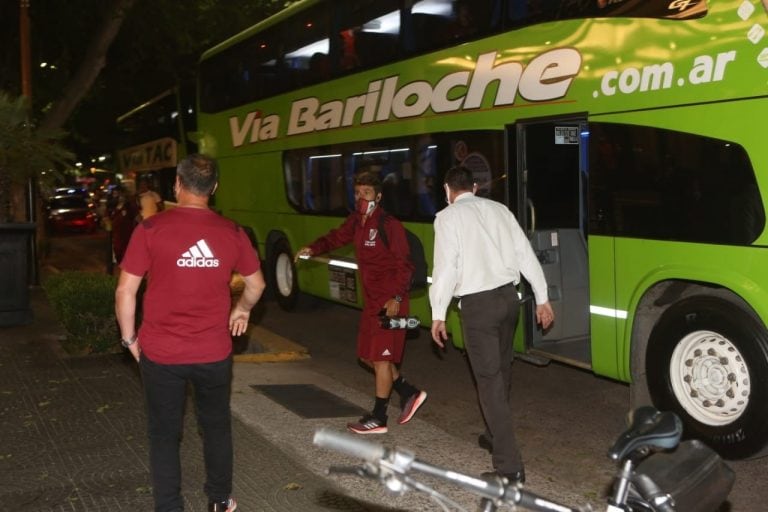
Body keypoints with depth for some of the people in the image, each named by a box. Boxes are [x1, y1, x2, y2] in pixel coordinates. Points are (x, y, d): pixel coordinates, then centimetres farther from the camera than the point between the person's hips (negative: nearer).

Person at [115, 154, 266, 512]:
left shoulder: (151, 229, -11)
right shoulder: (232, 233, -4)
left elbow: (125, 290, -8)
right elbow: (256, 285, 9)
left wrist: (130, 338, 5)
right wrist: (242, 309, 29)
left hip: (160, 352, -2)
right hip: (214, 352, 2)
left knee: (164, 434, 13)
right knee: (216, 428, 21)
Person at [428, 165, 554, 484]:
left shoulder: (448, 217, -4)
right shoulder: (498, 209, 11)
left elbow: (446, 267, -12)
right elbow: (526, 254, 9)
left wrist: (438, 314, -8)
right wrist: (542, 298, 12)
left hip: (478, 303, -6)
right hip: (508, 296, 6)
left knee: (489, 380, -4)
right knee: (500, 371, 23)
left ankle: (510, 466, -5)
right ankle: (495, 435, 41)